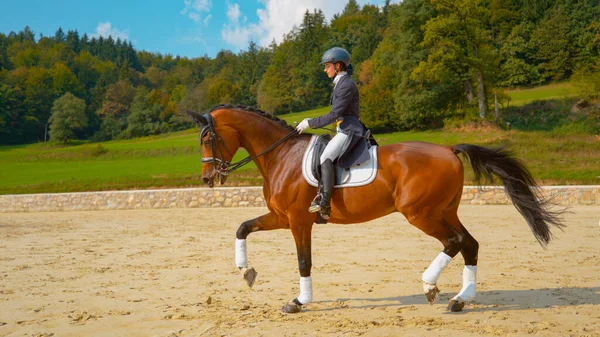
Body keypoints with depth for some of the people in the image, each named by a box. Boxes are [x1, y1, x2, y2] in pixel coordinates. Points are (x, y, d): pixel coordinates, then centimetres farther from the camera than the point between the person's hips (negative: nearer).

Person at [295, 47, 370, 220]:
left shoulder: (347, 85, -13)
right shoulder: (340, 84, 18)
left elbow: (334, 115, -18)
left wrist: (310, 123, -12)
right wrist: (312, 122, 18)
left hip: (349, 130, -11)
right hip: (343, 129, 11)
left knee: (326, 157, -25)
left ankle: (324, 203, -32)